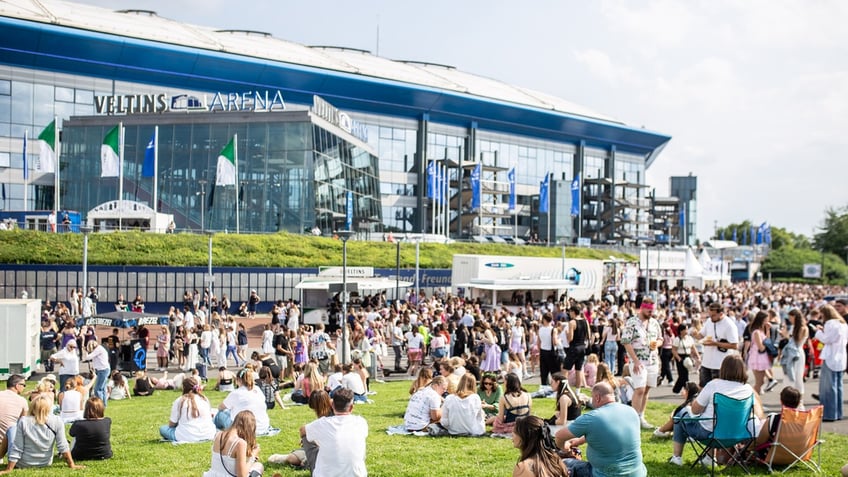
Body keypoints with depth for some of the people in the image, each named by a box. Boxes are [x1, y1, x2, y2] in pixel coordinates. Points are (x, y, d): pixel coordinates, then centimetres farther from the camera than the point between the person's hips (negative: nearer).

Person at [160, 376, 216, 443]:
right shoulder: (205, 399, 8)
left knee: (162, 428, 16)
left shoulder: (179, 401, -3)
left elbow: (172, 424, 2)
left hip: (188, 437, -3)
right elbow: (211, 415, 20)